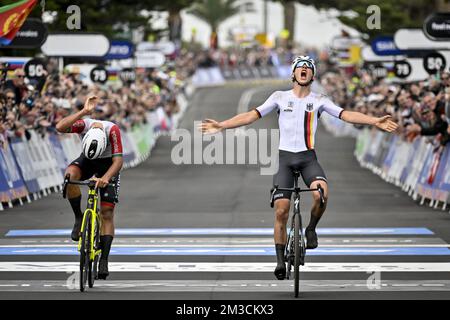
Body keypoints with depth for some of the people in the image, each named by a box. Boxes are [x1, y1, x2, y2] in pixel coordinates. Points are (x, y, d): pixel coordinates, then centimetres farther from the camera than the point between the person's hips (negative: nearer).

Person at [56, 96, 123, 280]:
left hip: (108, 164, -2)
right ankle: (78, 218, -18)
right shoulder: (85, 124, -32)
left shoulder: (112, 130, -36)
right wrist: (84, 112, -53)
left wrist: (105, 178, -53)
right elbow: (60, 128, -48)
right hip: (87, 162, 2)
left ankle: (104, 259, -6)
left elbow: (118, 160, -36)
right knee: (70, 174, -34)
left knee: (107, 212, -10)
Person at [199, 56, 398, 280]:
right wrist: (221, 126, -9)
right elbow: (252, 115, 0)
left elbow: (346, 115, -5)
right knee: (281, 211, -7)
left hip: (308, 158, 0)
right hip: (285, 158, 0)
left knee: (322, 193, -30)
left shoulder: (319, 100, 5)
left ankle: (311, 229, -2)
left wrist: (375, 121, -18)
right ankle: (280, 260, 6)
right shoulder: (280, 97, 5)